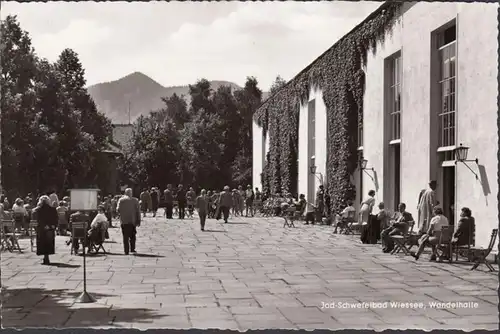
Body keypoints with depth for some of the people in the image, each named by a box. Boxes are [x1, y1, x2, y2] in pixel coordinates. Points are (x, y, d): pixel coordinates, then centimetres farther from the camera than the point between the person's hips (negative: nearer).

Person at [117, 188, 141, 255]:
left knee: (125, 237, 3)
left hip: (124, 221, 0)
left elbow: (118, 210, -2)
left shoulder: (121, 200, -1)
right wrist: (138, 220, 4)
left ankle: (126, 251, -1)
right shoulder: (135, 200, -2)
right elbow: (138, 211, -2)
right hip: (132, 221, 0)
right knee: (132, 236, 15)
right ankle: (132, 249, 12)